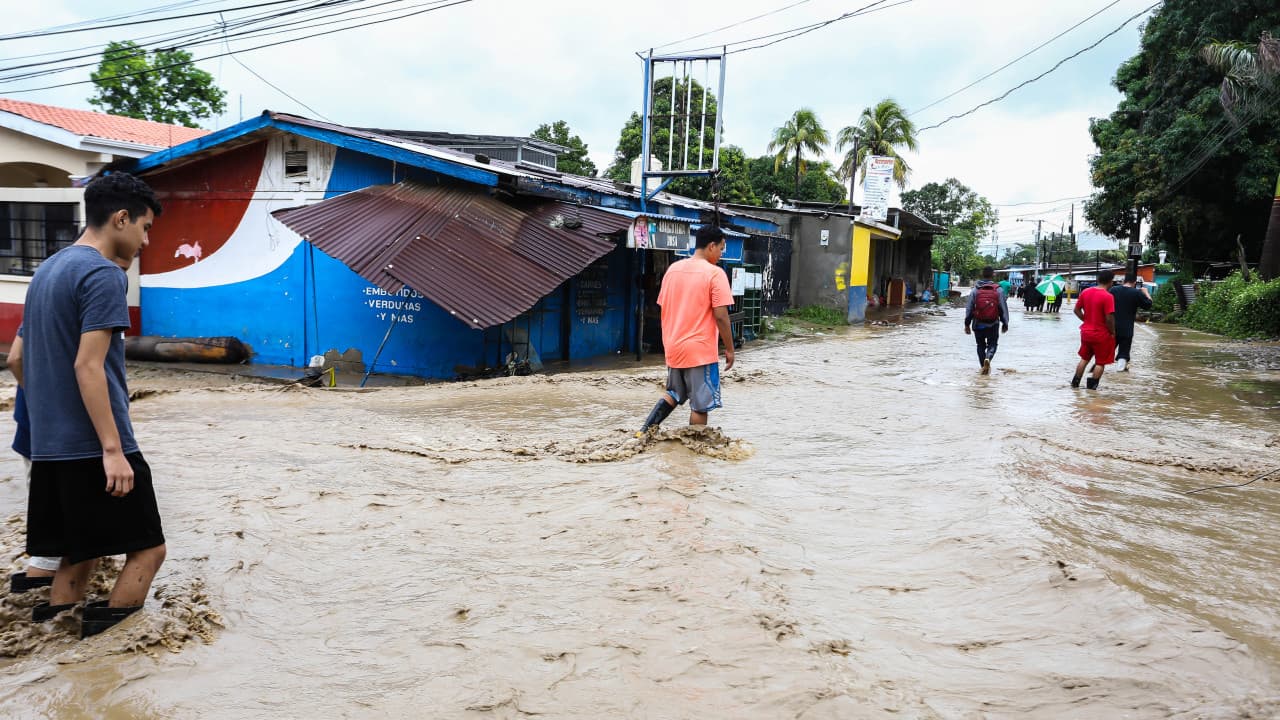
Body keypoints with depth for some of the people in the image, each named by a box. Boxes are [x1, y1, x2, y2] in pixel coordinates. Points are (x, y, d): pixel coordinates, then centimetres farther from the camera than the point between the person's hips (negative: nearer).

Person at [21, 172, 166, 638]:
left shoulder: (47, 270, 16)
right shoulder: (103, 275, -12)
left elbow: (17, 358, 21)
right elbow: (88, 366, -20)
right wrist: (112, 449, -21)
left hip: (49, 448, 9)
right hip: (93, 448, -9)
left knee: (82, 551, 15)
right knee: (147, 548, -1)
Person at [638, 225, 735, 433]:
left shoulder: (673, 269, 7)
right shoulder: (715, 273, -12)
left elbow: (664, 309, 12)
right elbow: (721, 316, -15)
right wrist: (729, 349, -6)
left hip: (673, 348, 7)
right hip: (701, 350, -7)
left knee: (673, 394, 23)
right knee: (700, 404, 4)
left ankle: (646, 430, 11)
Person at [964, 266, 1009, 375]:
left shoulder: (975, 290, -3)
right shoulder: (998, 290, -6)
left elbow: (969, 308, -1)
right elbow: (1003, 308, -2)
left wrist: (967, 324, 7)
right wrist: (1005, 323, 8)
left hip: (978, 324, 1)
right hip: (993, 325, -1)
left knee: (981, 345, 15)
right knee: (992, 344, 8)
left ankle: (984, 366, 14)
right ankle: (988, 358, -21)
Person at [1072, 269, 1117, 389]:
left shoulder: (1085, 292, 0)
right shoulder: (1107, 296, -19)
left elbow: (1077, 310, 6)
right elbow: (1109, 318, -21)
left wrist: (1086, 320, 11)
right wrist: (1112, 332, -8)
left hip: (1086, 332, 6)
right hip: (1102, 334, -6)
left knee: (1084, 359, 21)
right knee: (1100, 362, 8)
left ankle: (1075, 382, 23)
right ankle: (1092, 386, 8)